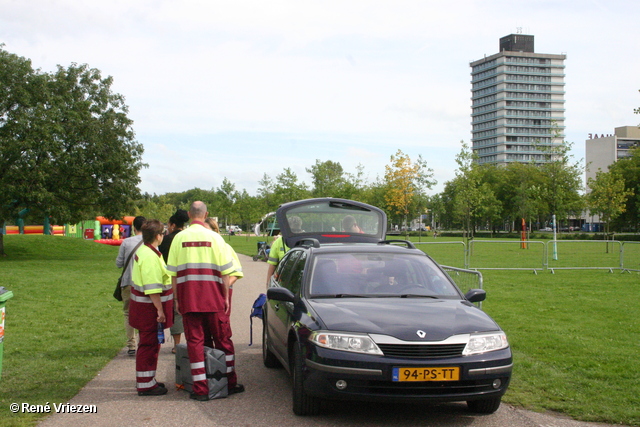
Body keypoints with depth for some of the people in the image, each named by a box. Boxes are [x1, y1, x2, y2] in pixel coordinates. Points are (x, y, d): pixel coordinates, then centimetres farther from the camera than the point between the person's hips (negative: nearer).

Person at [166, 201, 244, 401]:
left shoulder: (179, 238, 1)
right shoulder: (214, 237, -2)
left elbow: (173, 273, 3)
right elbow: (225, 272, -3)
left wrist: (177, 299, 10)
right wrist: (226, 297, 5)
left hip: (188, 298, 1)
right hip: (213, 298, 0)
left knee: (195, 341, 4)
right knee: (223, 340, 12)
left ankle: (200, 389, 3)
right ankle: (230, 383, 20)